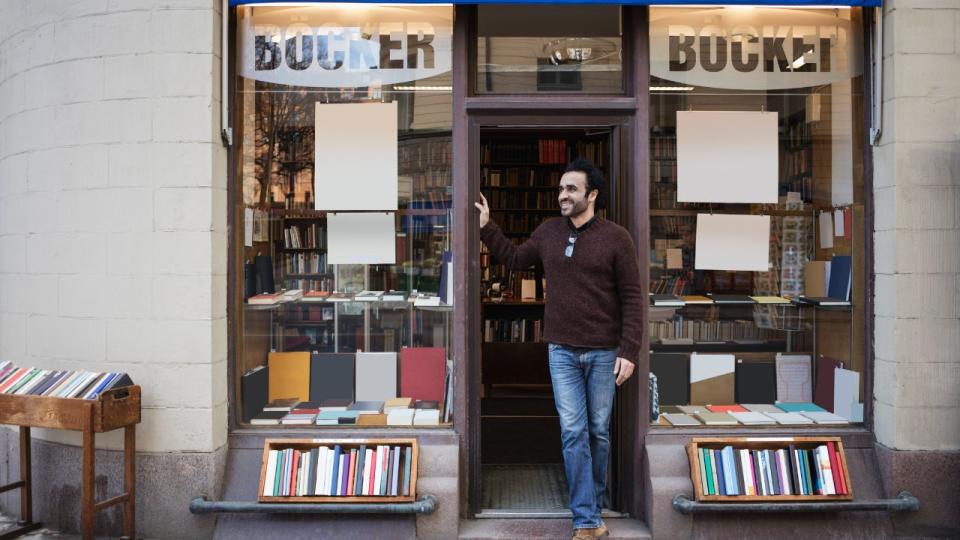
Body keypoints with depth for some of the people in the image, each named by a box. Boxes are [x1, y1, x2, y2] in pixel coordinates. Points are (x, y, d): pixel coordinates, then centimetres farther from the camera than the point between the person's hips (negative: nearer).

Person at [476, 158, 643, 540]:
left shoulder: (616, 237, -7)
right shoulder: (548, 232, 4)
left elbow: (632, 298, -7)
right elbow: (515, 259, 21)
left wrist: (629, 352, -12)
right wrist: (486, 227, 13)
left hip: (604, 352, -2)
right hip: (562, 351, 2)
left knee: (598, 432, 10)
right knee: (573, 432, 0)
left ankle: (594, 506, 29)